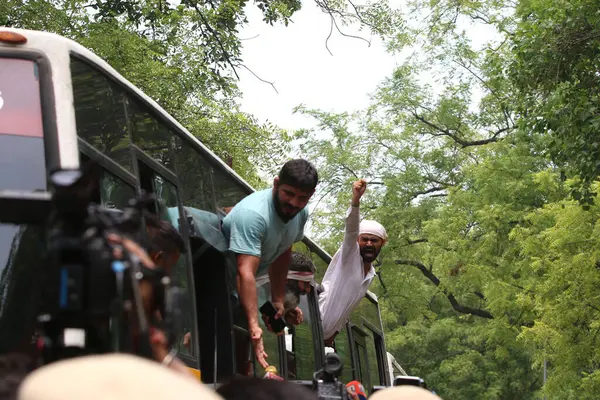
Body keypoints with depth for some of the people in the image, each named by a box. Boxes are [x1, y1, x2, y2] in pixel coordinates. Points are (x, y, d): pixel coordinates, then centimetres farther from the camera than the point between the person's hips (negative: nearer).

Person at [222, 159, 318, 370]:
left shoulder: (301, 214, -5)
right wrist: (254, 326, -48)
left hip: (235, 289, 9)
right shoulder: (253, 214, -35)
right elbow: (246, 273, -42)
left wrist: (278, 300, 5)